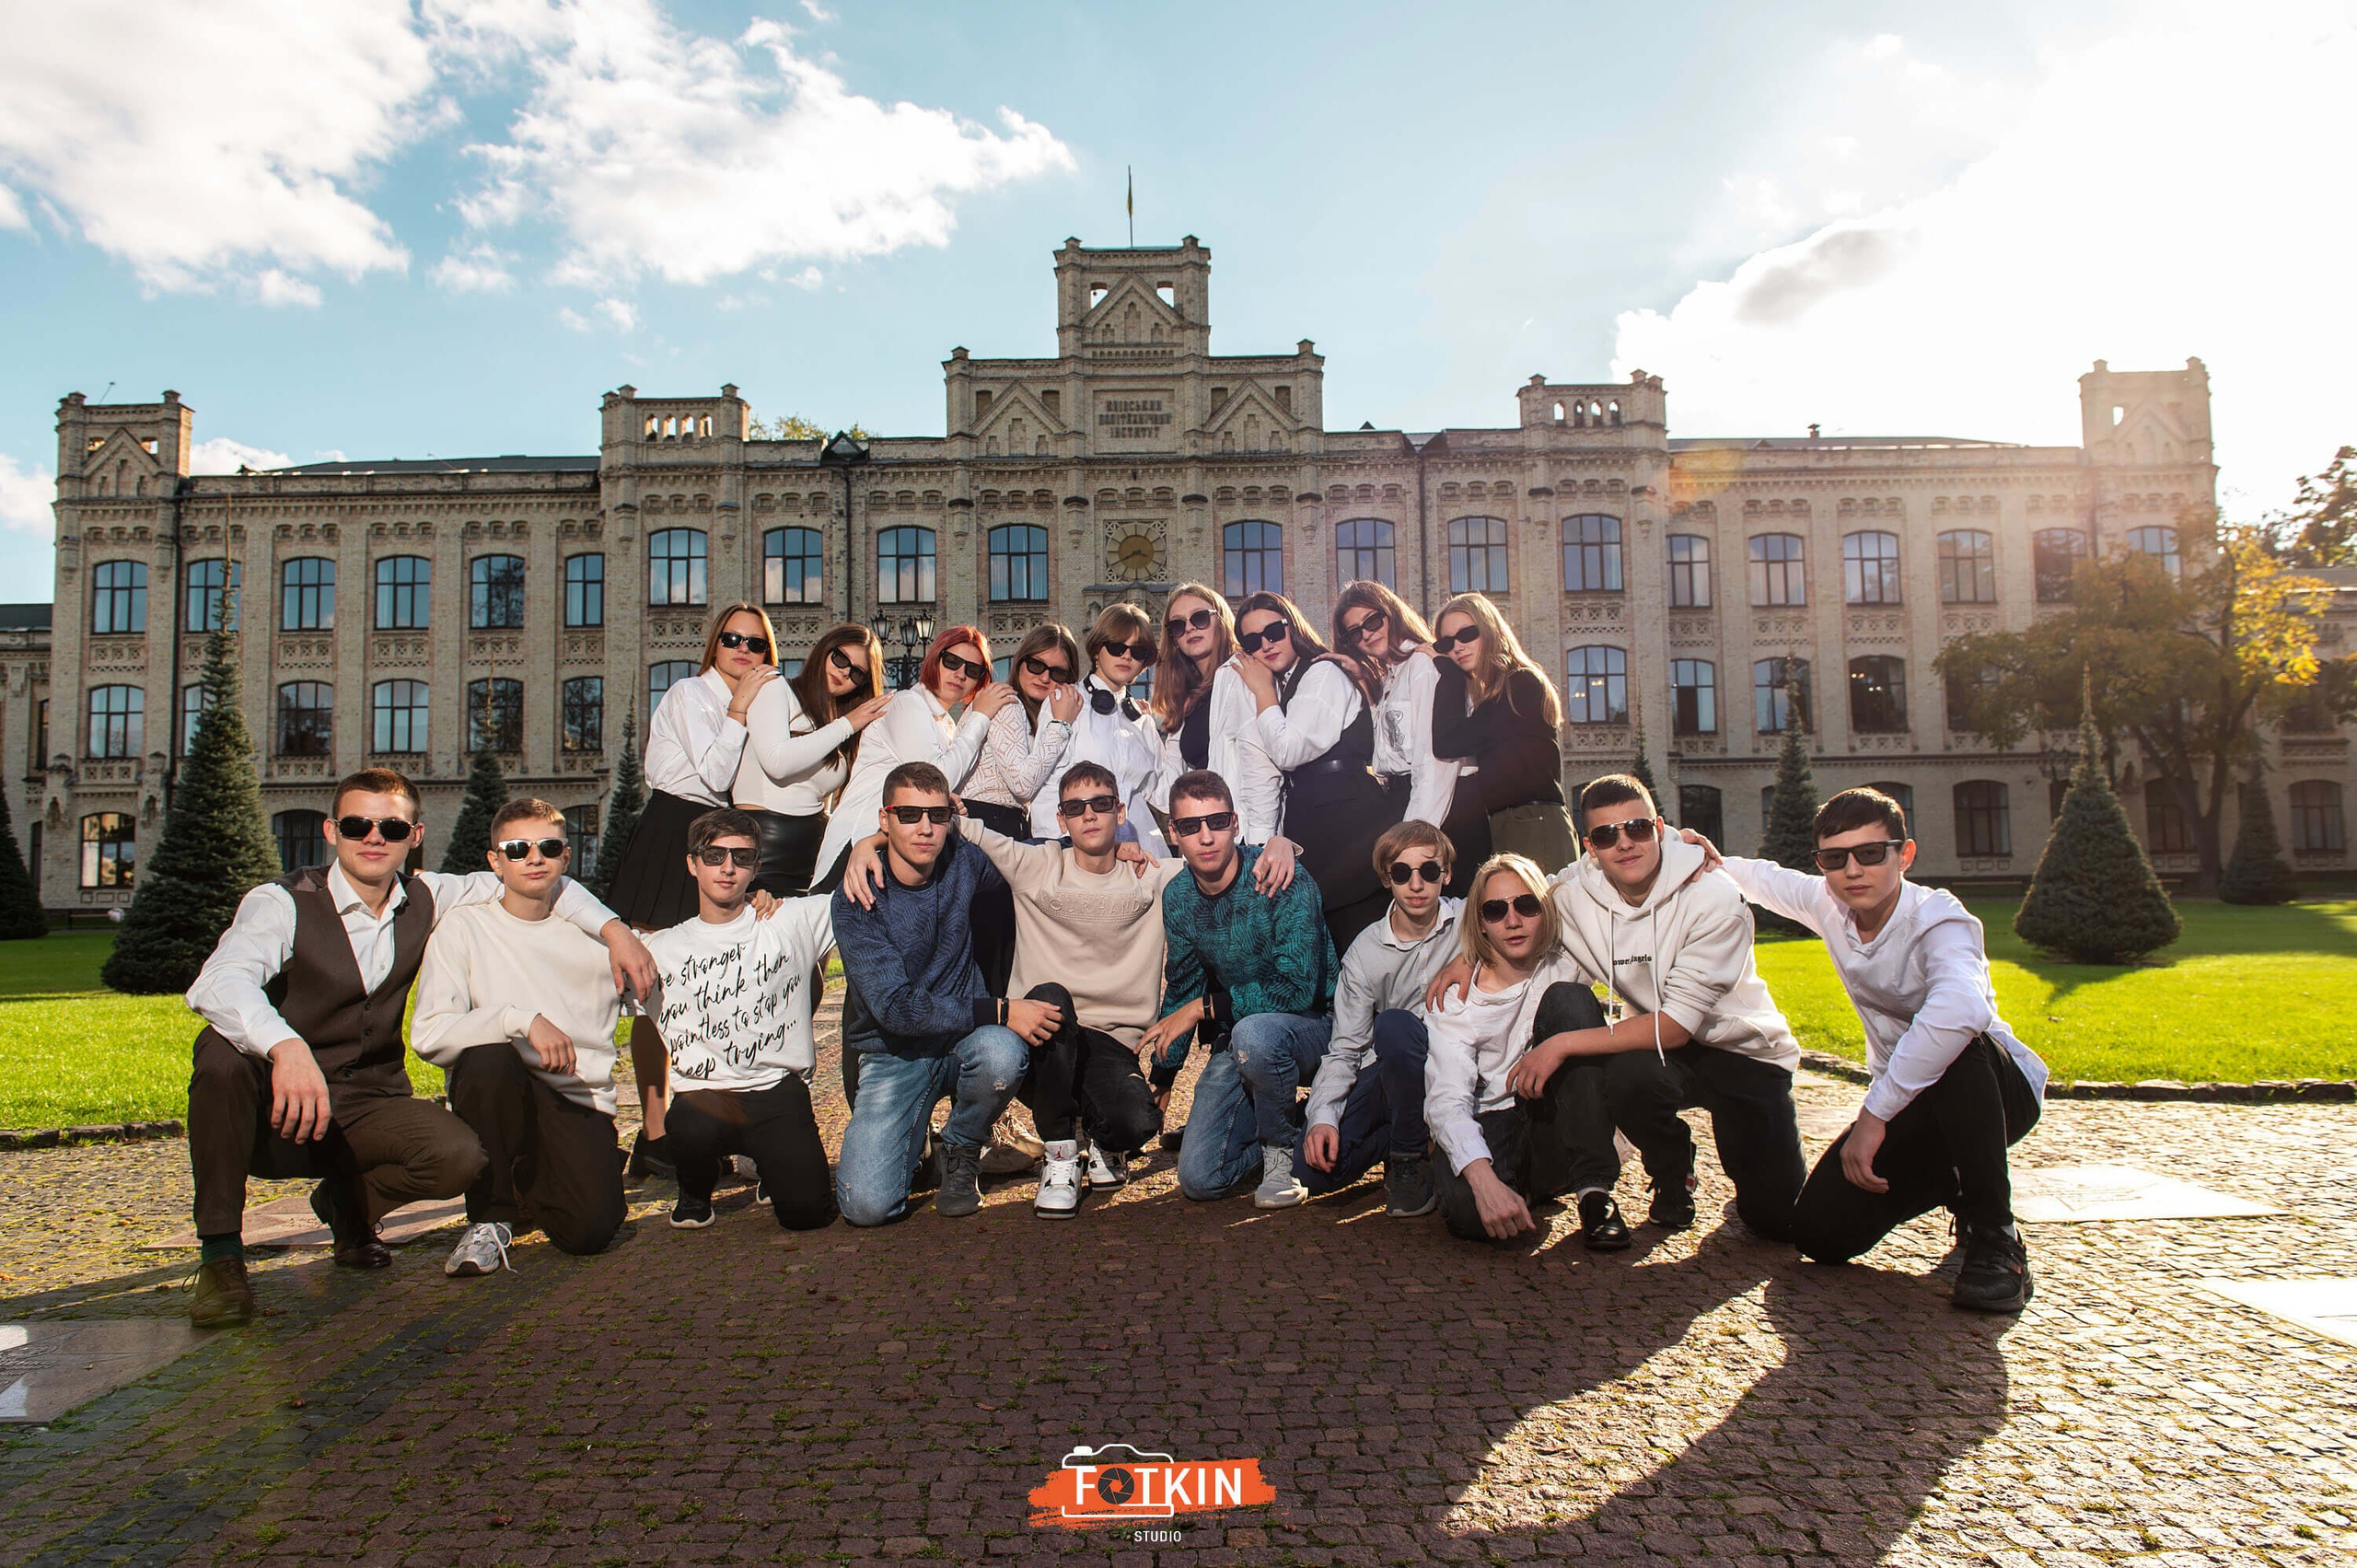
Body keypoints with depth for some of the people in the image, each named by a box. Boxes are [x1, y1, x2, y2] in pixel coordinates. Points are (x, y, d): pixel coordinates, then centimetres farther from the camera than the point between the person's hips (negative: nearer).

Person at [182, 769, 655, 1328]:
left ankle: (347, 1201, 9)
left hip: (371, 1107, 3)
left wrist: (613, 928, -3)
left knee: (459, 1155, -26)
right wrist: (287, 1047, -52)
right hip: (278, 1112, -3)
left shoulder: (424, 899, 1)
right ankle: (220, 1253, -20)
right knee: (222, 1049, -34)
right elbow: (218, 984, -32)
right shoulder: (282, 903, -13)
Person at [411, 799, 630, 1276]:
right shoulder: (464, 928, 1)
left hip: (582, 1101, 1)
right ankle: (490, 1215, -11)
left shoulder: (595, 932, 8)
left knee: (590, 1228, -23)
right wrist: (521, 1020, -22)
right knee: (489, 1059, -35)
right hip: (497, 1093, -1)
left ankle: (529, 1181, 15)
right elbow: (428, 1035, -12)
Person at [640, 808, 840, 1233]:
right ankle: (695, 1192, 4)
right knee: (696, 1130, -35)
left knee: (807, 1210, -18)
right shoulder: (662, 948, 11)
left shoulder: (793, 921, 3)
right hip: (703, 1093, 1)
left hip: (778, 1090, -1)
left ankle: (771, 1167, 20)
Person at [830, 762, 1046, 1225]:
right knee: (868, 1205, -21)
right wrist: (1000, 1011, -27)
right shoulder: (856, 899, -14)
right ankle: (911, 1139, 17)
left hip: (965, 1036, 2)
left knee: (1001, 1053, -35)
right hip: (893, 1054, -2)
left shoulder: (961, 861, -3)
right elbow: (895, 1007, -22)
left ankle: (960, 1152, -1)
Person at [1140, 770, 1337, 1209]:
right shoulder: (1178, 897, -1)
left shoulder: (1282, 880, -20)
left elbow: (1297, 987, -26)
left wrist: (1204, 1007, -23)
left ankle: (1282, 1149, -10)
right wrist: (1162, 1077, 12)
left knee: (1253, 1032, -40)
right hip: (1233, 1040, 5)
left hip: (1311, 1027, -5)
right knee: (1199, 1179, -9)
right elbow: (1182, 989, 12)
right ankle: (1276, 1128, 21)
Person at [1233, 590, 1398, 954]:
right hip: (1309, 824, 8)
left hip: (1345, 822, -8)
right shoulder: (1285, 684, 23)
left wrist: (1263, 691, -3)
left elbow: (1287, 752, -14)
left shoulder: (1324, 672, -5)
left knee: (1354, 933, -10)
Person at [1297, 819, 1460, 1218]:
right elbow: (1344, 1050, -2)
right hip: (1385, 1078, 3)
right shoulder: (1365, 952, -2)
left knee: (1393, 1024, -34)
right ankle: (1400, 1135, 10)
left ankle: (1411, 1159, -14)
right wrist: (1322, 1117, -20)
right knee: (1310, 1168, -18)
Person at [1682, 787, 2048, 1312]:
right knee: (1821, 1232, -12)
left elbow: (1961, 1009, -50)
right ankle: (1953, 1185, 16)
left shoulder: (1938, 919, -27)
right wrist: (1714, 863, -1)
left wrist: (1874, 1114, -49)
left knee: (1954, 1048, -41)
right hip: (1909, 1100, 5)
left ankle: (1996, 1236, -20)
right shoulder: (1828, 904, -8)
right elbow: (1767, 879, 18)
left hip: (1996, 1085, -5)